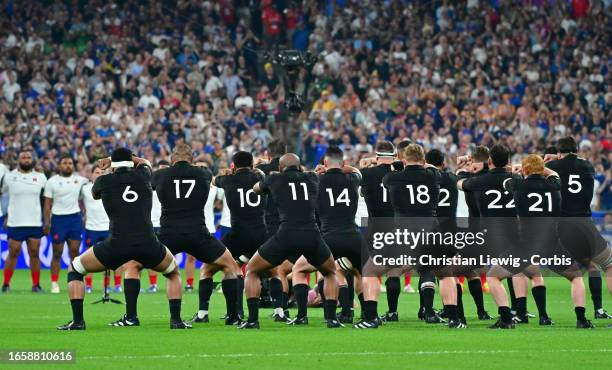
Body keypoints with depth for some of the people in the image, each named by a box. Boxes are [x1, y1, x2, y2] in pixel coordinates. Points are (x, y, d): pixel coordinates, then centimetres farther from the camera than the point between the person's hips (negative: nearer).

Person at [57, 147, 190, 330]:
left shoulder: (103, 181, 11)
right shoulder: (142, 176, 14)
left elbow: (94, 194, 38)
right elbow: (145, 162, 41)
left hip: (117, 245, -2)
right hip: (148, 245, 2)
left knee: (74, 270, 21)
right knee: (174, 273, 32)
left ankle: (77, 320, 10)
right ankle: (176, 320, 17)